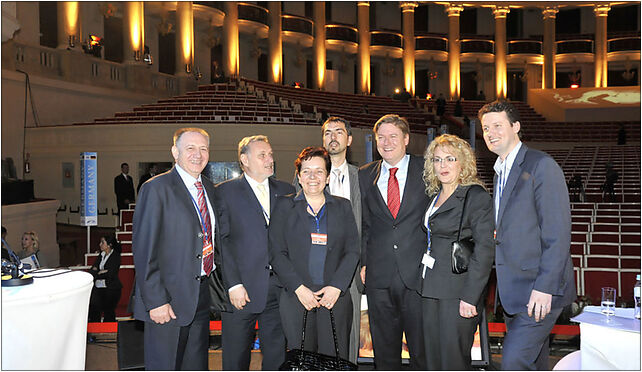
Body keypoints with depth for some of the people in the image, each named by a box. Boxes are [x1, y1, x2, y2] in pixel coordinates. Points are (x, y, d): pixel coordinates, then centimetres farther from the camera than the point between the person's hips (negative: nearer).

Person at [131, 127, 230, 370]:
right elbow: (144, 249, -15)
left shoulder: (209, 188, 11)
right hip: (169, 299, -7)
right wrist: (155, 300, -18)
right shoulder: (156, 188, -11)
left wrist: (221, 282, 10)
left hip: (202, 295, 7)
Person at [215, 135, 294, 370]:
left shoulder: (286, 191, 12)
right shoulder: (225, 192, 1)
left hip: (280, 287, 3)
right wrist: (234, 285, -12)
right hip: (242, 288, -3)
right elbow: (222, 241, -5)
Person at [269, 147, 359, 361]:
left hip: (335, 297, 1)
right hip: (296, 297, -1)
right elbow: (276, 253, 2)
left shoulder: (343, 207, 12)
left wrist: (337, 287, -7)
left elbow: (353, 251, 7)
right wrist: (299, 288, -9)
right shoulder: (284, 206, 7)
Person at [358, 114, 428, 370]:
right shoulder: (365, 175, 10)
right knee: (384, 345, 12)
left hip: (419, 272, -2)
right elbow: (365, 223, 14)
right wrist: (365, 262, 6)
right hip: (379, 276, 3)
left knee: (422, 345, 4)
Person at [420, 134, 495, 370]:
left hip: (458, 290, -7)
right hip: (431, 289, 7)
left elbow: (485, 249, -15)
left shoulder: (476, 196, -9)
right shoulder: (434, 197, 14)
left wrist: (470, 297, -19)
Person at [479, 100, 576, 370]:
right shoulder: (500, 173, 16)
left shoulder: (542, 166, -11)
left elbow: (558, 233, -17)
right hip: (514, 292, 8)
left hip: (539, 290, -8)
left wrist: (544, 287, -21)